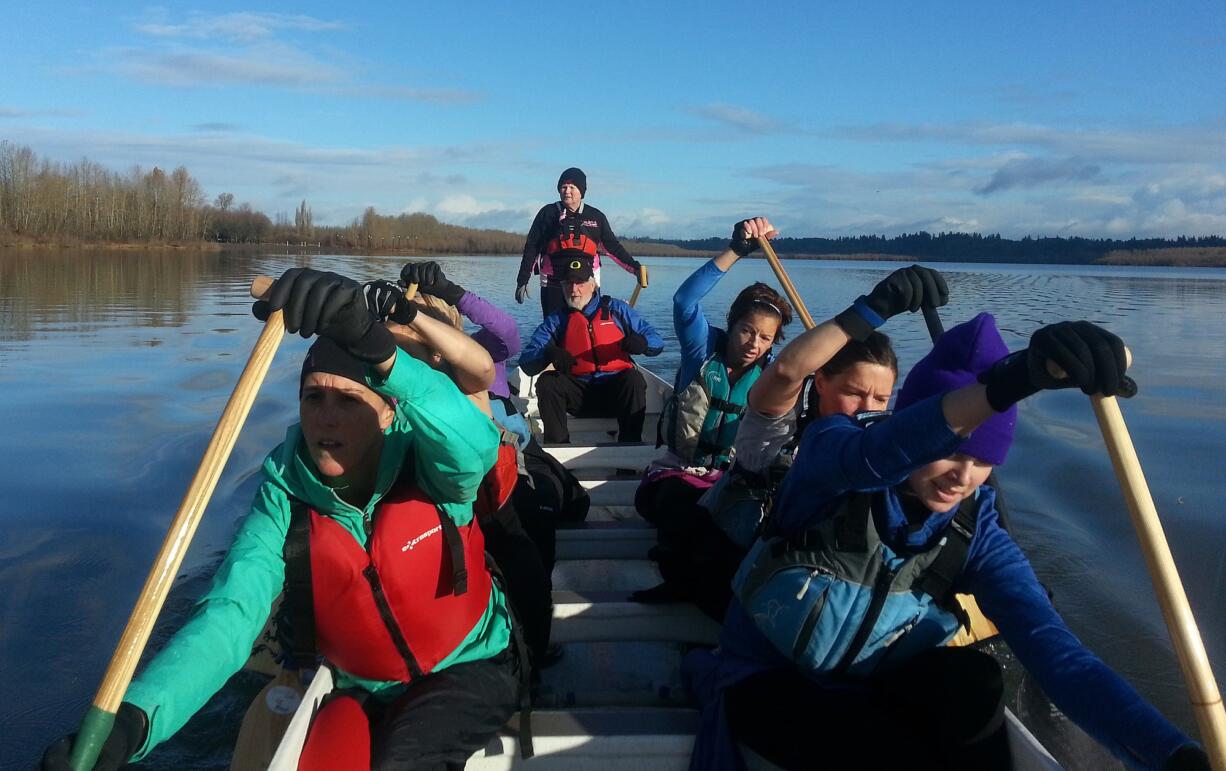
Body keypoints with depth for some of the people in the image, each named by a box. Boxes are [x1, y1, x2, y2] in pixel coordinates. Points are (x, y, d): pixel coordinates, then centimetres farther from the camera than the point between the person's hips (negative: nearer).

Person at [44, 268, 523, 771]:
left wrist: (377, 348, -60)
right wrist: (132, 716, -44)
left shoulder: (425, 467, -18)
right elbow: (229, 615, -25)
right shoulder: (286, 497, -12)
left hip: (472, 670, -3)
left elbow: (474, 445, -44)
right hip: (365, 693, 4)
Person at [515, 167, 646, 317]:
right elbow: (531, 248, 7)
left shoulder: (596, 217, 8)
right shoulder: (548, 213, 5)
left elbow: (612, 246, 14)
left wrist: (635, 267, 5)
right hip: (553, 286, -1)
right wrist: (522, 280, 3)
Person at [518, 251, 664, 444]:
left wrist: (641, 342, -19)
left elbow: (657, 342, 6)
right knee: (547, 382, -24)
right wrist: (549, 353, -22)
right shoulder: (555, 321, 12)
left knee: (633, 378, -30)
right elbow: (526, 363, 0)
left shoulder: (616, 309, 11)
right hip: (579, 395, 1)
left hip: (616, 392, -1)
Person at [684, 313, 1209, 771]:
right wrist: (1008, 381, -66)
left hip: (867, 685, 4)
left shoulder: (975, 535, -11)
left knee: (973, 684, -28)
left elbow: (1056, 652, -23)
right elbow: (871, 455, -47)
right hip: (767, 683, -3)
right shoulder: (830, 452, -20)